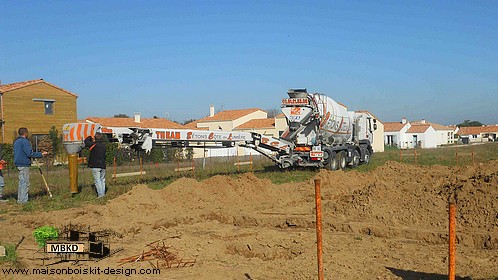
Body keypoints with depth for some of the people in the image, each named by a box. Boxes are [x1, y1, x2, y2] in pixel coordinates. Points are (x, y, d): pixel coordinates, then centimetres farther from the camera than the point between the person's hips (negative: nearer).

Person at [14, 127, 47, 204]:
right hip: (24, 164, -10)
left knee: (21, 182, 15)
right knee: (25, 183, -6)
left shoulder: (16, 142, 16)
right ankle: (23, 200, -6)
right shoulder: (25, 141, -14)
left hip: (18, 164, 10)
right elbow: (30, 153, -20)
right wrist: (41, 154, -14)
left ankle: (20, 199, 19)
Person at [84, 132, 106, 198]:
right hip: (103, 165, 5)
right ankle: (103, 193, 14)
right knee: (102, 180, 13)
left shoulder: (94, 145, -9)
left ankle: (100, 194, -8)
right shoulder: (103, 146, 8)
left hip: (95, 166, -5)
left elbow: (86, 141, 2)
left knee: (97, 180, -4)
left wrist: (90, 137, 19)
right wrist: (94, 141, 29)